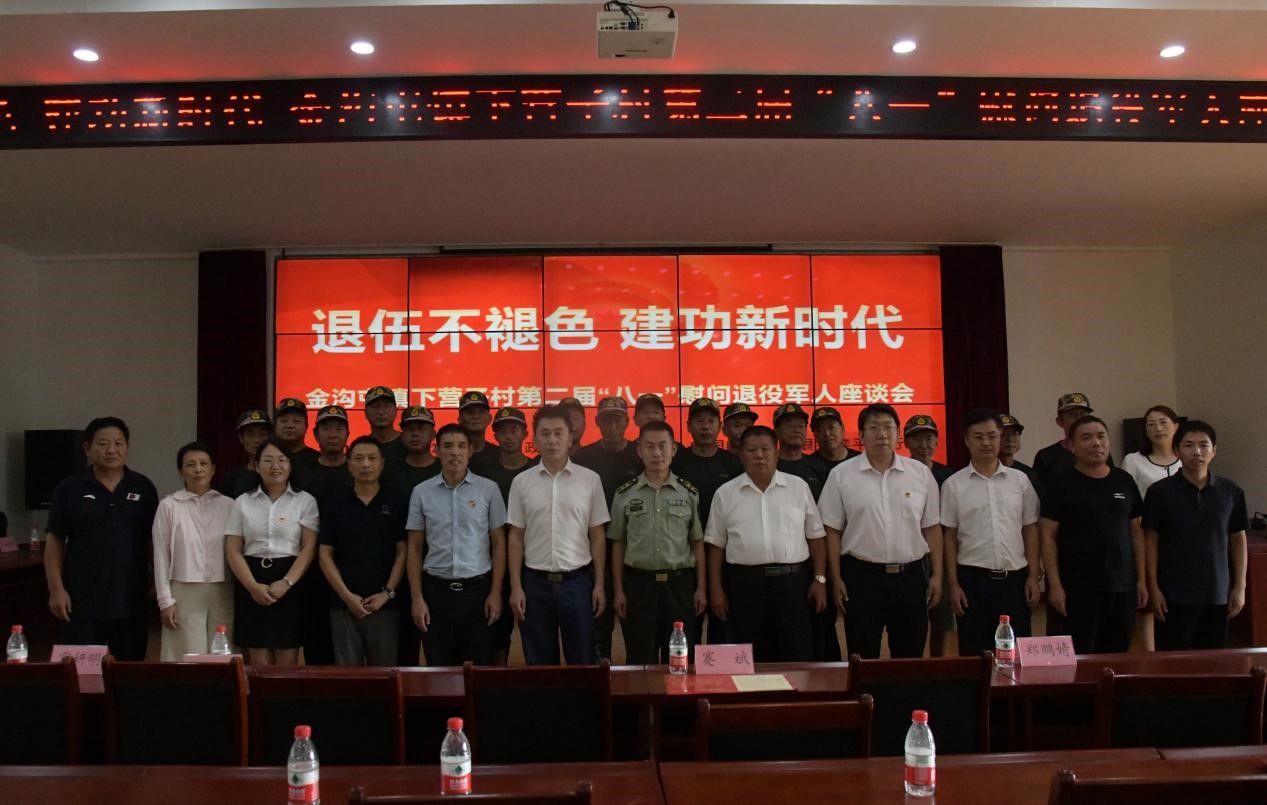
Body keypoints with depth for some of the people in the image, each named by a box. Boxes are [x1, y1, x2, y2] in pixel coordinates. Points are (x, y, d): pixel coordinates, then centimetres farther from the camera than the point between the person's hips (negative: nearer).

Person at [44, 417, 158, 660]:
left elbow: (156, 538, 8)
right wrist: (56, 589, -6)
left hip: (131, 599, 1)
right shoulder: (69, 489, 0)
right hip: (81, 601, -1)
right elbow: (54, 541, 1)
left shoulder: (143, 488, 4)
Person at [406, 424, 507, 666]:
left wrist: (496, 592, -4)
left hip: (477, 588, -1)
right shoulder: (421, 492, 2)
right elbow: (415, 548, 5)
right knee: (438, 667, 8)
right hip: (436, 589, 1)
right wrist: (417, 598, -1)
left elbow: (498, 543, 2)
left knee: (478, 666, 7)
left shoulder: (488, 489, -1)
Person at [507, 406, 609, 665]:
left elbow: (597, 535, 3)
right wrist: (516, 587, -1)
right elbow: (516, 537, 4)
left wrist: (599, 584, -1)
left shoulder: (590, 479, 0)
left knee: (582, 660, 6)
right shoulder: (521, 481, 2)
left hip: (577, 580, -1)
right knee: (539, 662, 10)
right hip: (535, 582, 1)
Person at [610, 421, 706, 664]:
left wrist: (700, 588, 2)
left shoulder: (689, 493, 3)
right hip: (639, 582, 0)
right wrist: (618, 590, 2)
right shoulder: (625, 494, 3)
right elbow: (618, 544, 6)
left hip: (680, 582, 0)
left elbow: (697, 543, 6)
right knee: (640, 661, 7)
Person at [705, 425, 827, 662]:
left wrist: (820, 579, 2)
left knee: (797, 660, 3)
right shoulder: (725, 494, 6)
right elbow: (716, 544, 7)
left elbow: (815, 536, 9)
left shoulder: (799, 487, 6)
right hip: (744, 584, 0)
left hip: (792, 581, 0)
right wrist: (716, 589, 2)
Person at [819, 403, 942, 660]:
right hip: (862, 577, -2)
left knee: (911, 657, 12)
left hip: (911, 576, 2)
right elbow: (832, 531, 0)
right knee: (863, 660, 6)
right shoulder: (841, 475, -1)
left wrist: (937, 575, 4)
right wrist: (836, 580, -4)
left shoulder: (921, 473, 5)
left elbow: (932, 528, 8)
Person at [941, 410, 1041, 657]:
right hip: (972, 578, -1)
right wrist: (953, 584, -3)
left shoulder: (1020, 480, 5)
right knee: (974, 654, 6)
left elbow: (1030, 530, 8)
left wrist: (1033, 576, 2)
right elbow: (949, 536, 1)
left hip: (1014, 577, 1)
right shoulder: (953, 484, 0)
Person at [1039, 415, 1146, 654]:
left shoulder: (1125, 481, 10)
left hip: (1123, 587, 4)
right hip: (1078, 589, -4)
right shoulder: (1060, 484, -3)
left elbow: (1135, 532, 14)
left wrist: (1141, 579, 9)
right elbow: (1048, 536, -6)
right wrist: (1055, 585, -12)